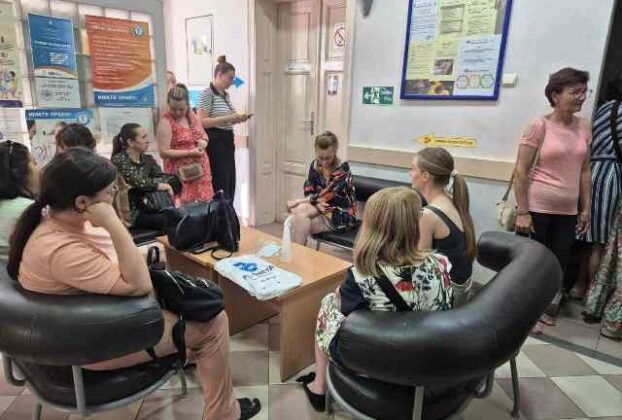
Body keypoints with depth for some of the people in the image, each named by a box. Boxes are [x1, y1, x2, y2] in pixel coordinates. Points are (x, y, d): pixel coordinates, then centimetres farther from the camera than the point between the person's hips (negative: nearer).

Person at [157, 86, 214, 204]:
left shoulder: (191, 115, 6)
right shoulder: (166, 122, -13)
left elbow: (203, 134, 21)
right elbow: (164, 152, -17)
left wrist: (204, 141, -3)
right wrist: (190, 152, -20)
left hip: (200, 168, 6)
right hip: (180, 173, -6)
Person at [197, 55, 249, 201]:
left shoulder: (226, 94, 15)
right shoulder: (207, 93, -9)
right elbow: (202, 122, -18)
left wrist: (236, 119, 7)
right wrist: (228, 118, -20)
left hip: (228, 141, 8)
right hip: (215, 143, -8)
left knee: (230, 185, 9)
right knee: (219, 186, -5)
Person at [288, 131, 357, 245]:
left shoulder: (343, 170, -17)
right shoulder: (315, 165, 1)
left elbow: (324, 195, -21)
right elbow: (308, 191, 0)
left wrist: (298, 201, -16)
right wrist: (316, 204, -21)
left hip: (342, 216, -5)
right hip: (322, 210, 5)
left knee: (300, 211, -26)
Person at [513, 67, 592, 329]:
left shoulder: (584, 128, 6)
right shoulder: (539, 125, -10)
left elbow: (585, 171, 12)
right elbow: (521, 171, -12)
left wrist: (586, 209, 10)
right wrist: (522, 212, -15)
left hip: (567, 211, 6)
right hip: (537, 208, -5)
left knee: (559, 263, 13)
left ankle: (547, 312, 31)